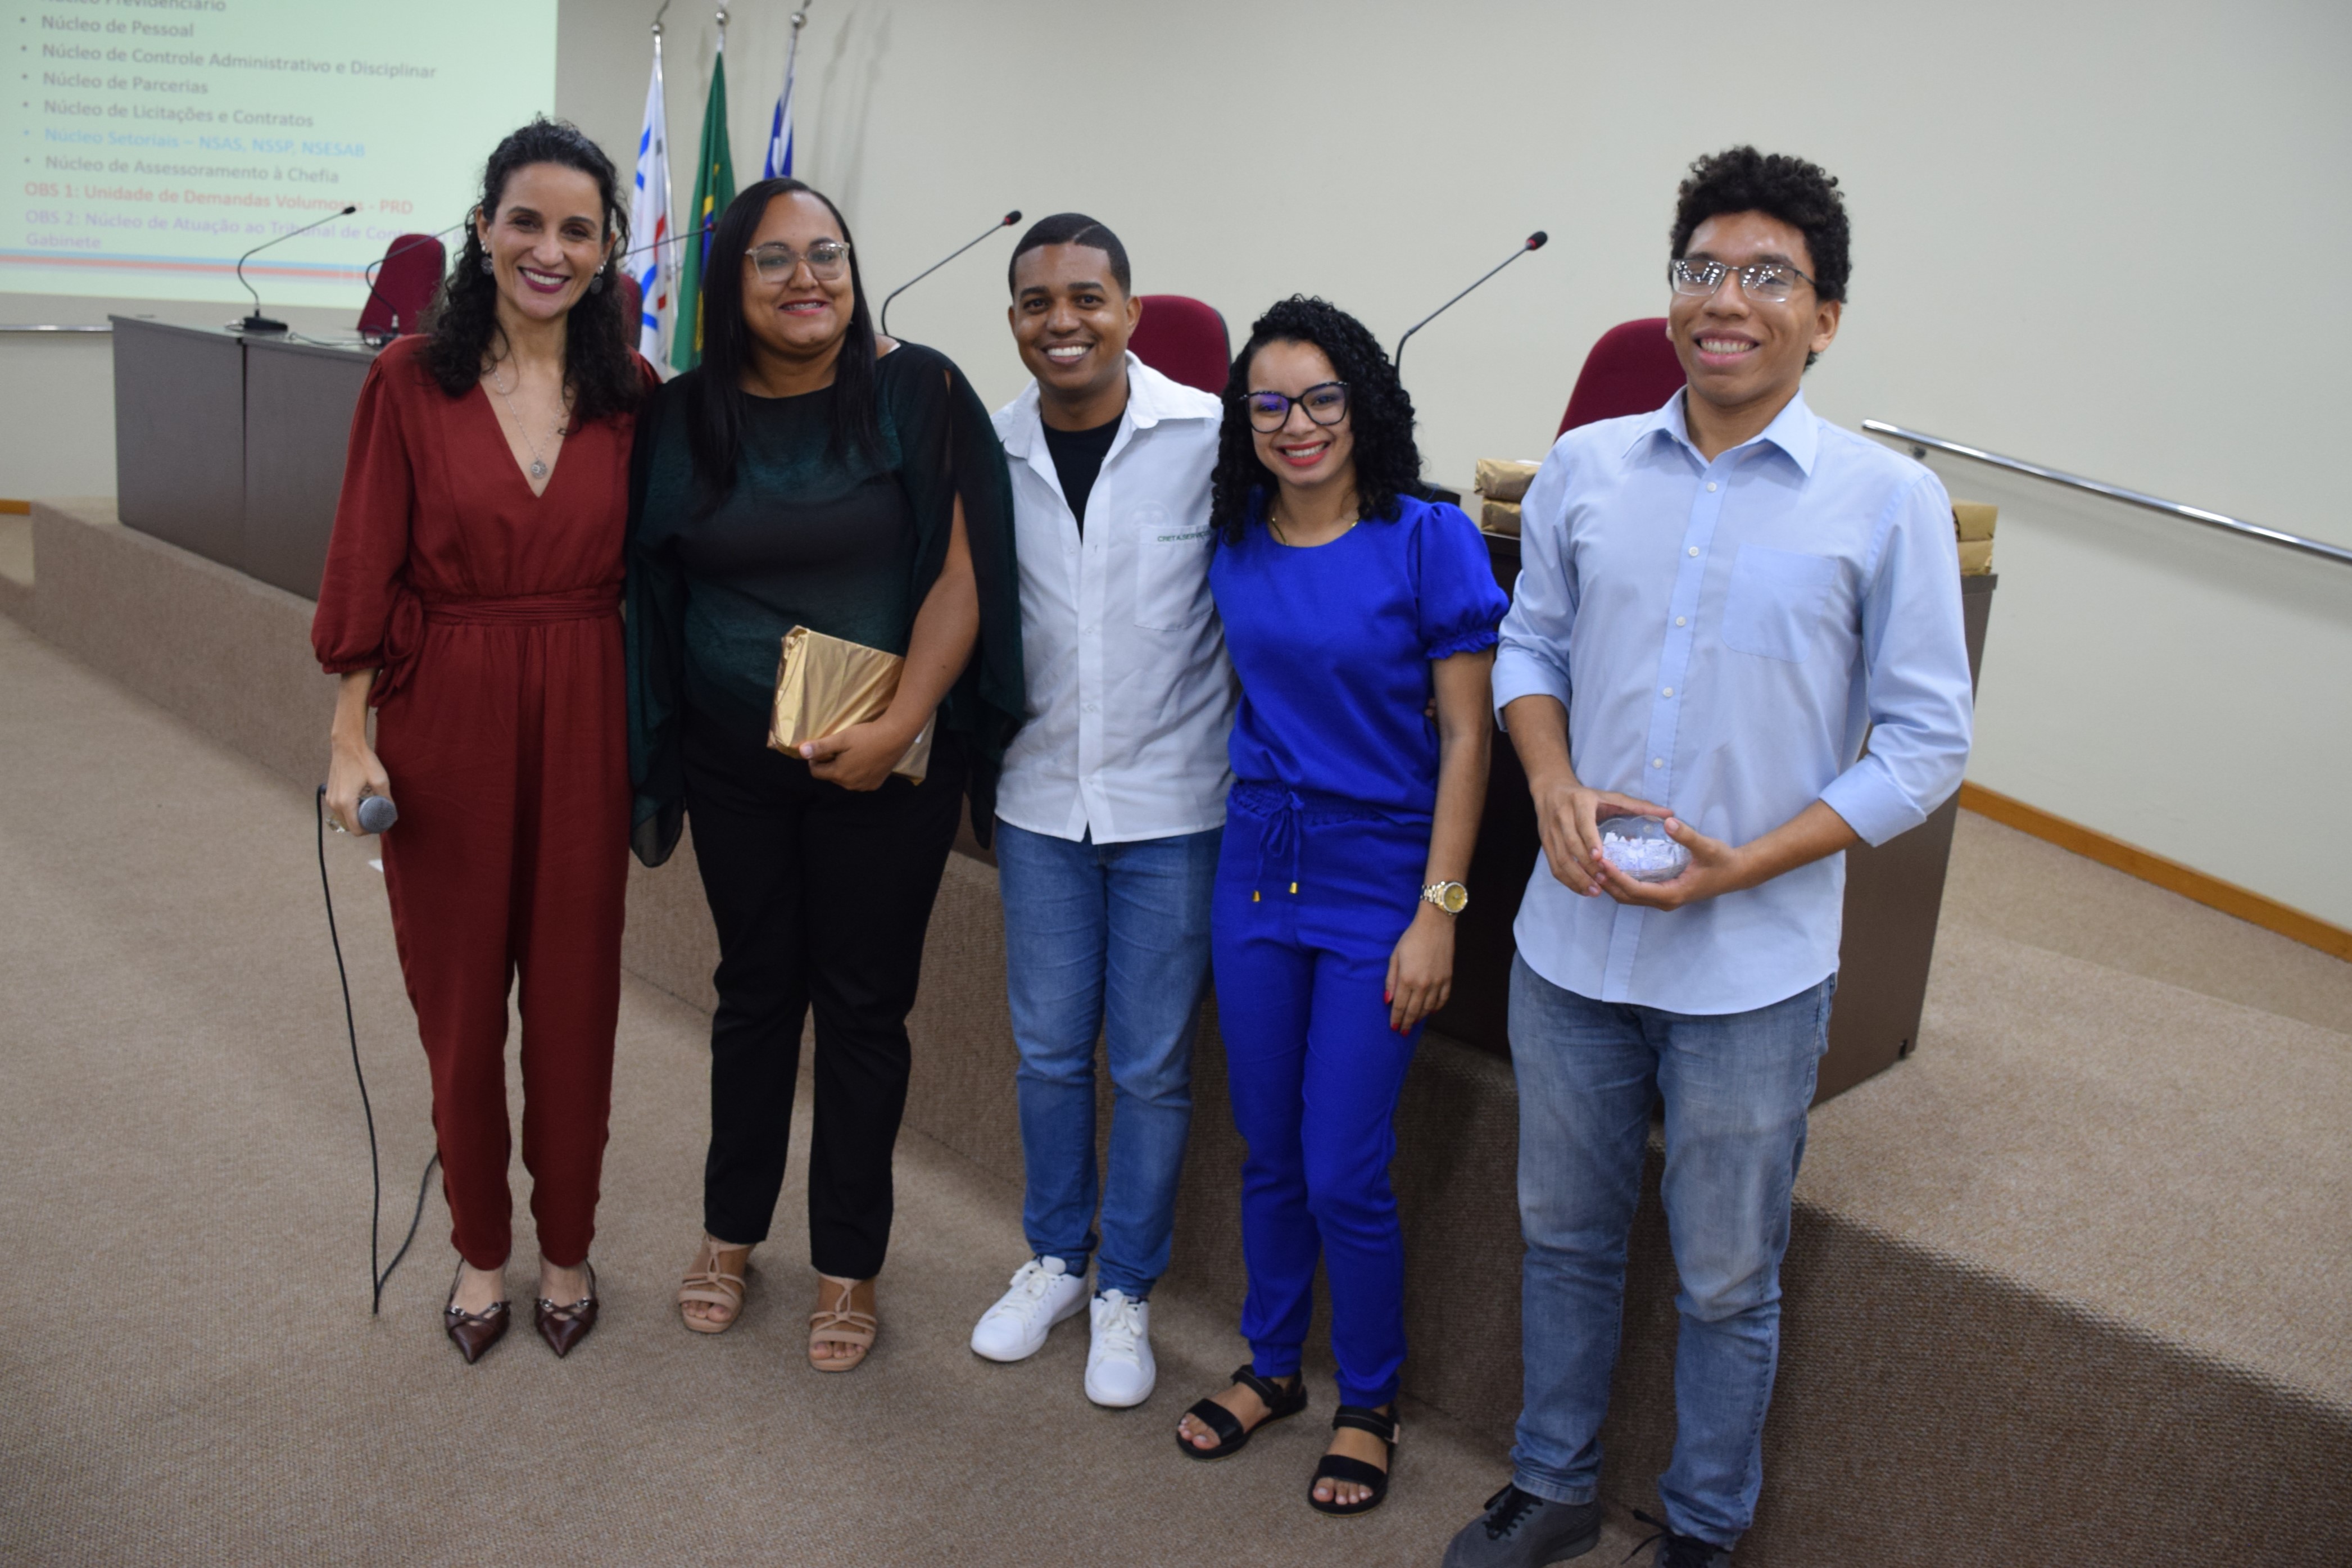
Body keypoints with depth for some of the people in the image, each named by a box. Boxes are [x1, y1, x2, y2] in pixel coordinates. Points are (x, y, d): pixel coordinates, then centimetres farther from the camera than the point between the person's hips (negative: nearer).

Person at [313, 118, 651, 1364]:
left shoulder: (632, 393, 1)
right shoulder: (410, 378, -3)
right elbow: (365, 569, -2)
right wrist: (350, 739, -5)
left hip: (584, 722, 1)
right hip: (443, 717, -1)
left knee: (574, 994, 9)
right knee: (459, 995, 10)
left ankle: (568, 1248, 28)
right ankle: (479, 1250, 30)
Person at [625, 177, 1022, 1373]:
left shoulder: (916, 392, -9)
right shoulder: (683, 419, 1)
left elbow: (960, 575, -12)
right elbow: (651, 589, 8)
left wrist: (897, 726, -20)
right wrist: (654, 756, 5)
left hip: (885, 763, -3)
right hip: (733, 761, 3)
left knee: (862, 1005, 8)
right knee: (755, 989, 16)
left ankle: (849, 1262, 25)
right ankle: (731, 1228, 36)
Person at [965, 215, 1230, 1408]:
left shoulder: (1210, 436, -10)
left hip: (1173, 803, -3)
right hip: (1043, 796, 3)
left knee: (1150, 1064, 8)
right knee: (1049, 1049, 15)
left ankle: (1126, 1289, 27)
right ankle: (1053, 1259, 36)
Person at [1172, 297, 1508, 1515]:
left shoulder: (1429, 540, -11)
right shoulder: (1234, 547, 3)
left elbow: (1466, 737, -10)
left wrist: (1437, 914, -13)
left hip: (1379, 877, -4)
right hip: (1257, 864, 5)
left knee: (1344, 1176, 0)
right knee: (1268, 1153, 15)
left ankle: (1369, 1405, 24)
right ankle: (1272, 1369, 36)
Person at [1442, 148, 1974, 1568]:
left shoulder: (1889, 500, -8)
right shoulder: (1585, 468, 2)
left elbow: (1927, 742, -6)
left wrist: (1746, 864, -16)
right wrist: (1555, 787, -8)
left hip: (1754, 966, -3)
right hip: (1573, 939, 3)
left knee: (1727, 1282, 13)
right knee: (1566, 1237, 20)